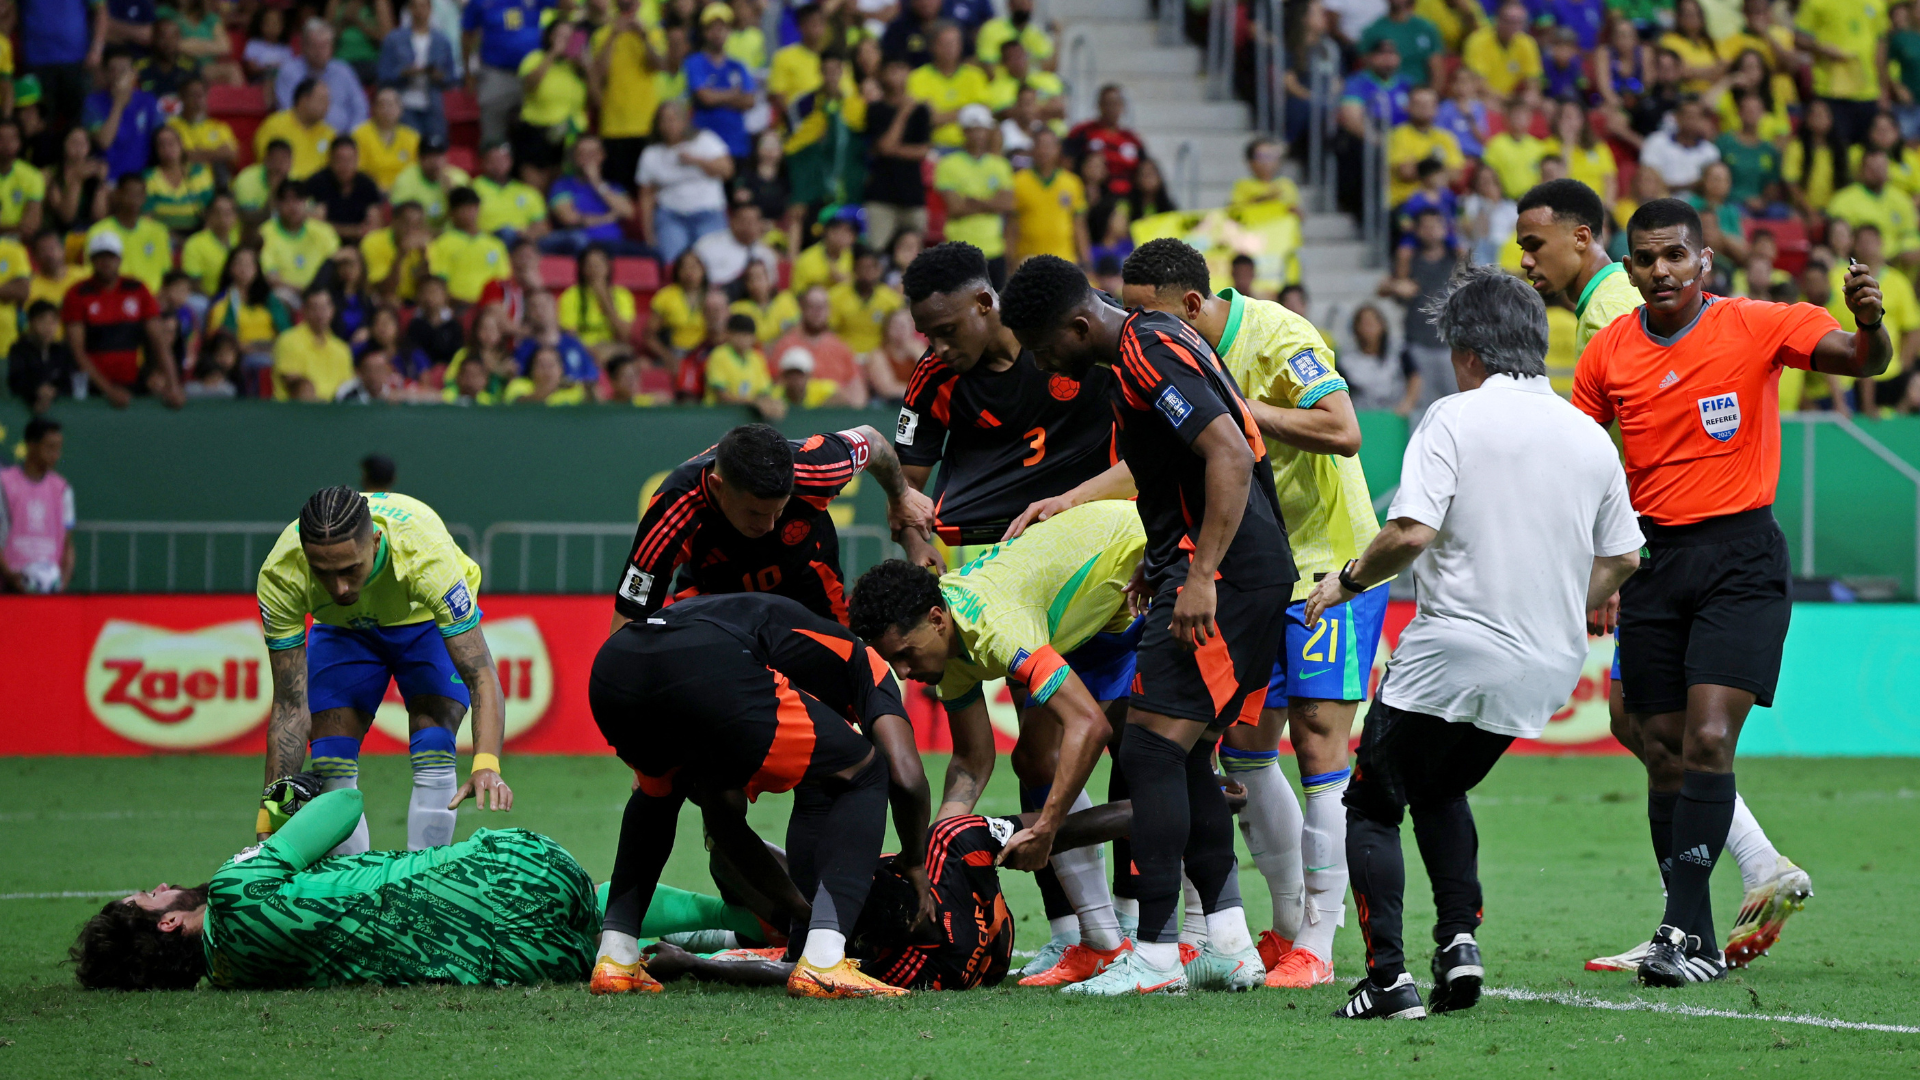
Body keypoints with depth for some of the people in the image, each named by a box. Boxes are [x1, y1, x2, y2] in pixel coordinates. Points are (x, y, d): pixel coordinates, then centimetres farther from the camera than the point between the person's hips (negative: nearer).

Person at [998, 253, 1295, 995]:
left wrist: (1202, 577, -26)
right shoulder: (1149, 343, 17)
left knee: (1151, 751, -11)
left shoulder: (1150, 356, -15)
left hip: (1226, 574, -11)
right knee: (1181, 759, 12)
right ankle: (1230, 947, 12)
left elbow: (1231, 458, -25)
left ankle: (1155, 957, -12)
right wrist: (1163, 558, 25)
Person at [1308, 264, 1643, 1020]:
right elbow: (1621, 560, 16)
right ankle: (1460, 939, 8)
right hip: (1542, 671, 6)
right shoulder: (1590, 438, 8)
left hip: (1449, 658, -6)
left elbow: (1410, 533, -20)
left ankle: (1388, 974, -8)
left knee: (1371, 808, 7)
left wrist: (1347, 582, -3)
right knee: (1442, 790, 27)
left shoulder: (1456, 419, -9)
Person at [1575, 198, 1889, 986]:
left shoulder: (1756, 326, -5)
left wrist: (1869, 323, -31)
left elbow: (1862, 361, -9)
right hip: (1654, 559, 4)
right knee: (1665, 753, 3)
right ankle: (1697, 941, 11)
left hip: (1739, 554, -4)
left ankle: (1683, 931, -17)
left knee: (1708, 741, -16)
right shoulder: (1610, 353, 5)